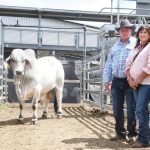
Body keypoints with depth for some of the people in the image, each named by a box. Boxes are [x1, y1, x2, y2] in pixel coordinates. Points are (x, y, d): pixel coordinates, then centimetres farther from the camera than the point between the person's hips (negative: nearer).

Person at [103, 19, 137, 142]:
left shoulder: (136, 44, 0)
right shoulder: (115, 46, 17)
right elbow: (108, 64, 17)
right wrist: (107, 80, 9)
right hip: (116, 81, 5)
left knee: (131, 109, 1)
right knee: (117, 109, 9)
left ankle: (131, 134, 13)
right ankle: (120, 133, 20)